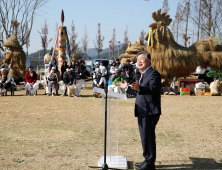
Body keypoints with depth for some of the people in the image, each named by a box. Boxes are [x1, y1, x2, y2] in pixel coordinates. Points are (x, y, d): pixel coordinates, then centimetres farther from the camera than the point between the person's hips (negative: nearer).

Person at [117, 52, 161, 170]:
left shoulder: (153, 74, -11)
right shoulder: (143, 75, 20)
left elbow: (153, 89, -28)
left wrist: (139, 88, -42)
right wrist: (127, 88, 26)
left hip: (150, 112, -10)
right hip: (143, 112, 10)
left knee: (148, 137, -6)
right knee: (145, 137, 16)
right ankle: (148, 160, 27)